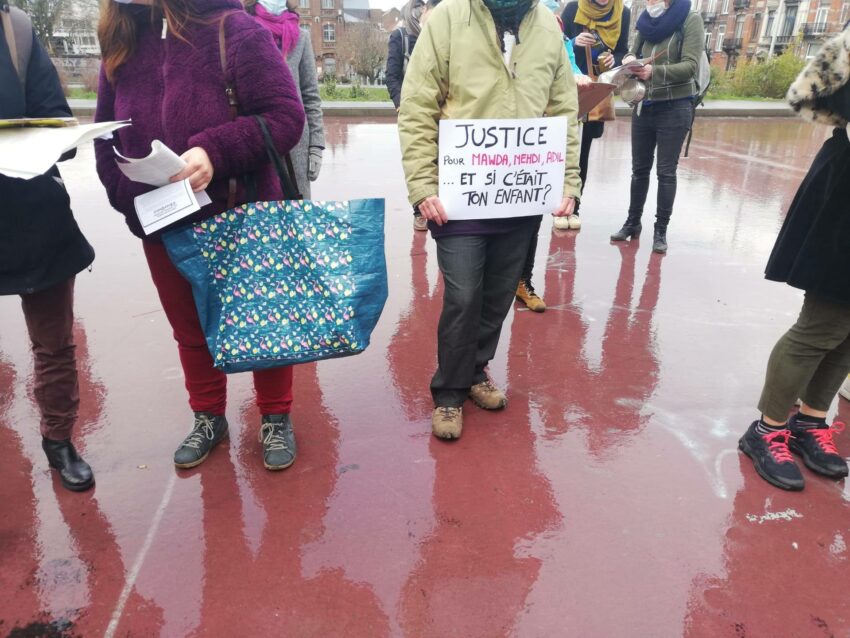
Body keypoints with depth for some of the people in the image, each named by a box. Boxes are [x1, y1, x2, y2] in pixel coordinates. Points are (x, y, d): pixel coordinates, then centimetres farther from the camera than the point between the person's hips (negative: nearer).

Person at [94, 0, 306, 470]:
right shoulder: (121, 44, 4)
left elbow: (286, 117, -17)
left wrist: (215, 151, -28)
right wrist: (128, 198, -6)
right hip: (163, 228, 5)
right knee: (189, 329, 19)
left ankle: (275, 418, 33)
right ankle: (208, 417, 41)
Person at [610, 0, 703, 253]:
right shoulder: (647, 21, 11)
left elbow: (691, 65, -14)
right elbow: (633, 54, 11)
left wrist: (654, 71, -28)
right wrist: (630, 61, -13)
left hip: (674, 108, -5)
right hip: (643, 106, 5)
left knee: (666, 172, -2)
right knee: (639, 168, 11)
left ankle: (661, 231, 6)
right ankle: (632, 222, 23)